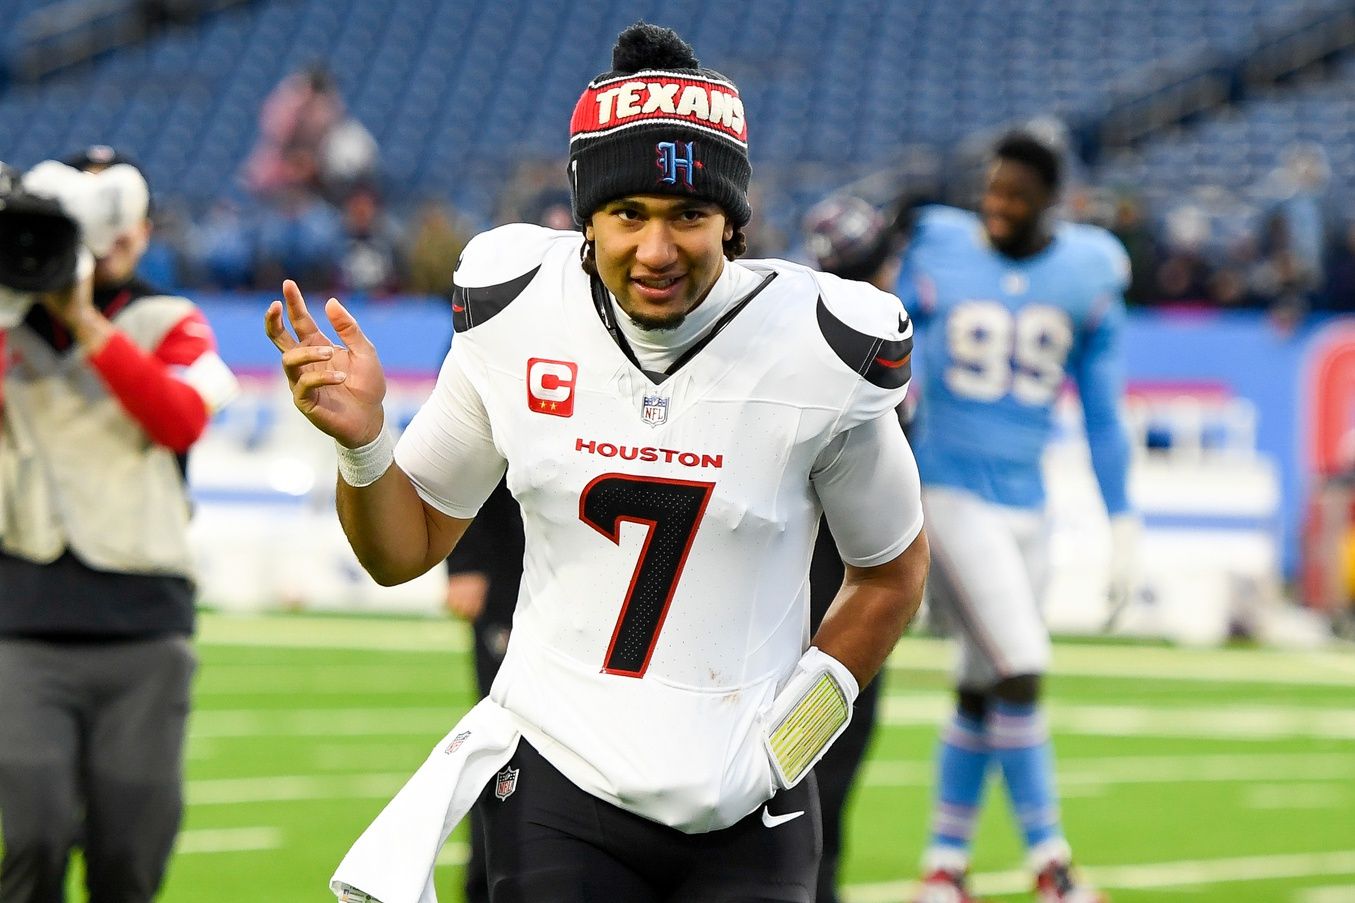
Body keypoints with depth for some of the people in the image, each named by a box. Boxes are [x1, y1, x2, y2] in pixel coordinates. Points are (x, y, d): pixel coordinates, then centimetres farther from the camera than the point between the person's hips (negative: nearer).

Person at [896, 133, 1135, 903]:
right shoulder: (938, 255, -5)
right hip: (951, 493, -4)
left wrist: (1122, 522, 6)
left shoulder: (1087, 277, 2)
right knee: (1021, 671, -15)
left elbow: (1104, 412, 9)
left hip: (1025, 505, 4)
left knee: (984, 691, 10)